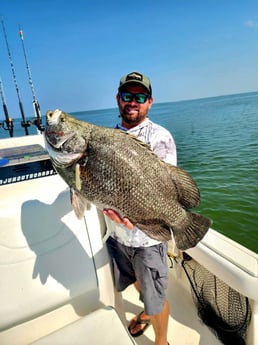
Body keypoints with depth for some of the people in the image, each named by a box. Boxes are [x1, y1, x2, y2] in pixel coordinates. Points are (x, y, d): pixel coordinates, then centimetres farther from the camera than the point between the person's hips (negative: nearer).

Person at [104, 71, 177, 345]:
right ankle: (147, 311, 62)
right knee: (136, 281, 30)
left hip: (148, 234, -5)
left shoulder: (159, 137, -14)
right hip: (116, 231, 6)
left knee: (156, 297, 14)